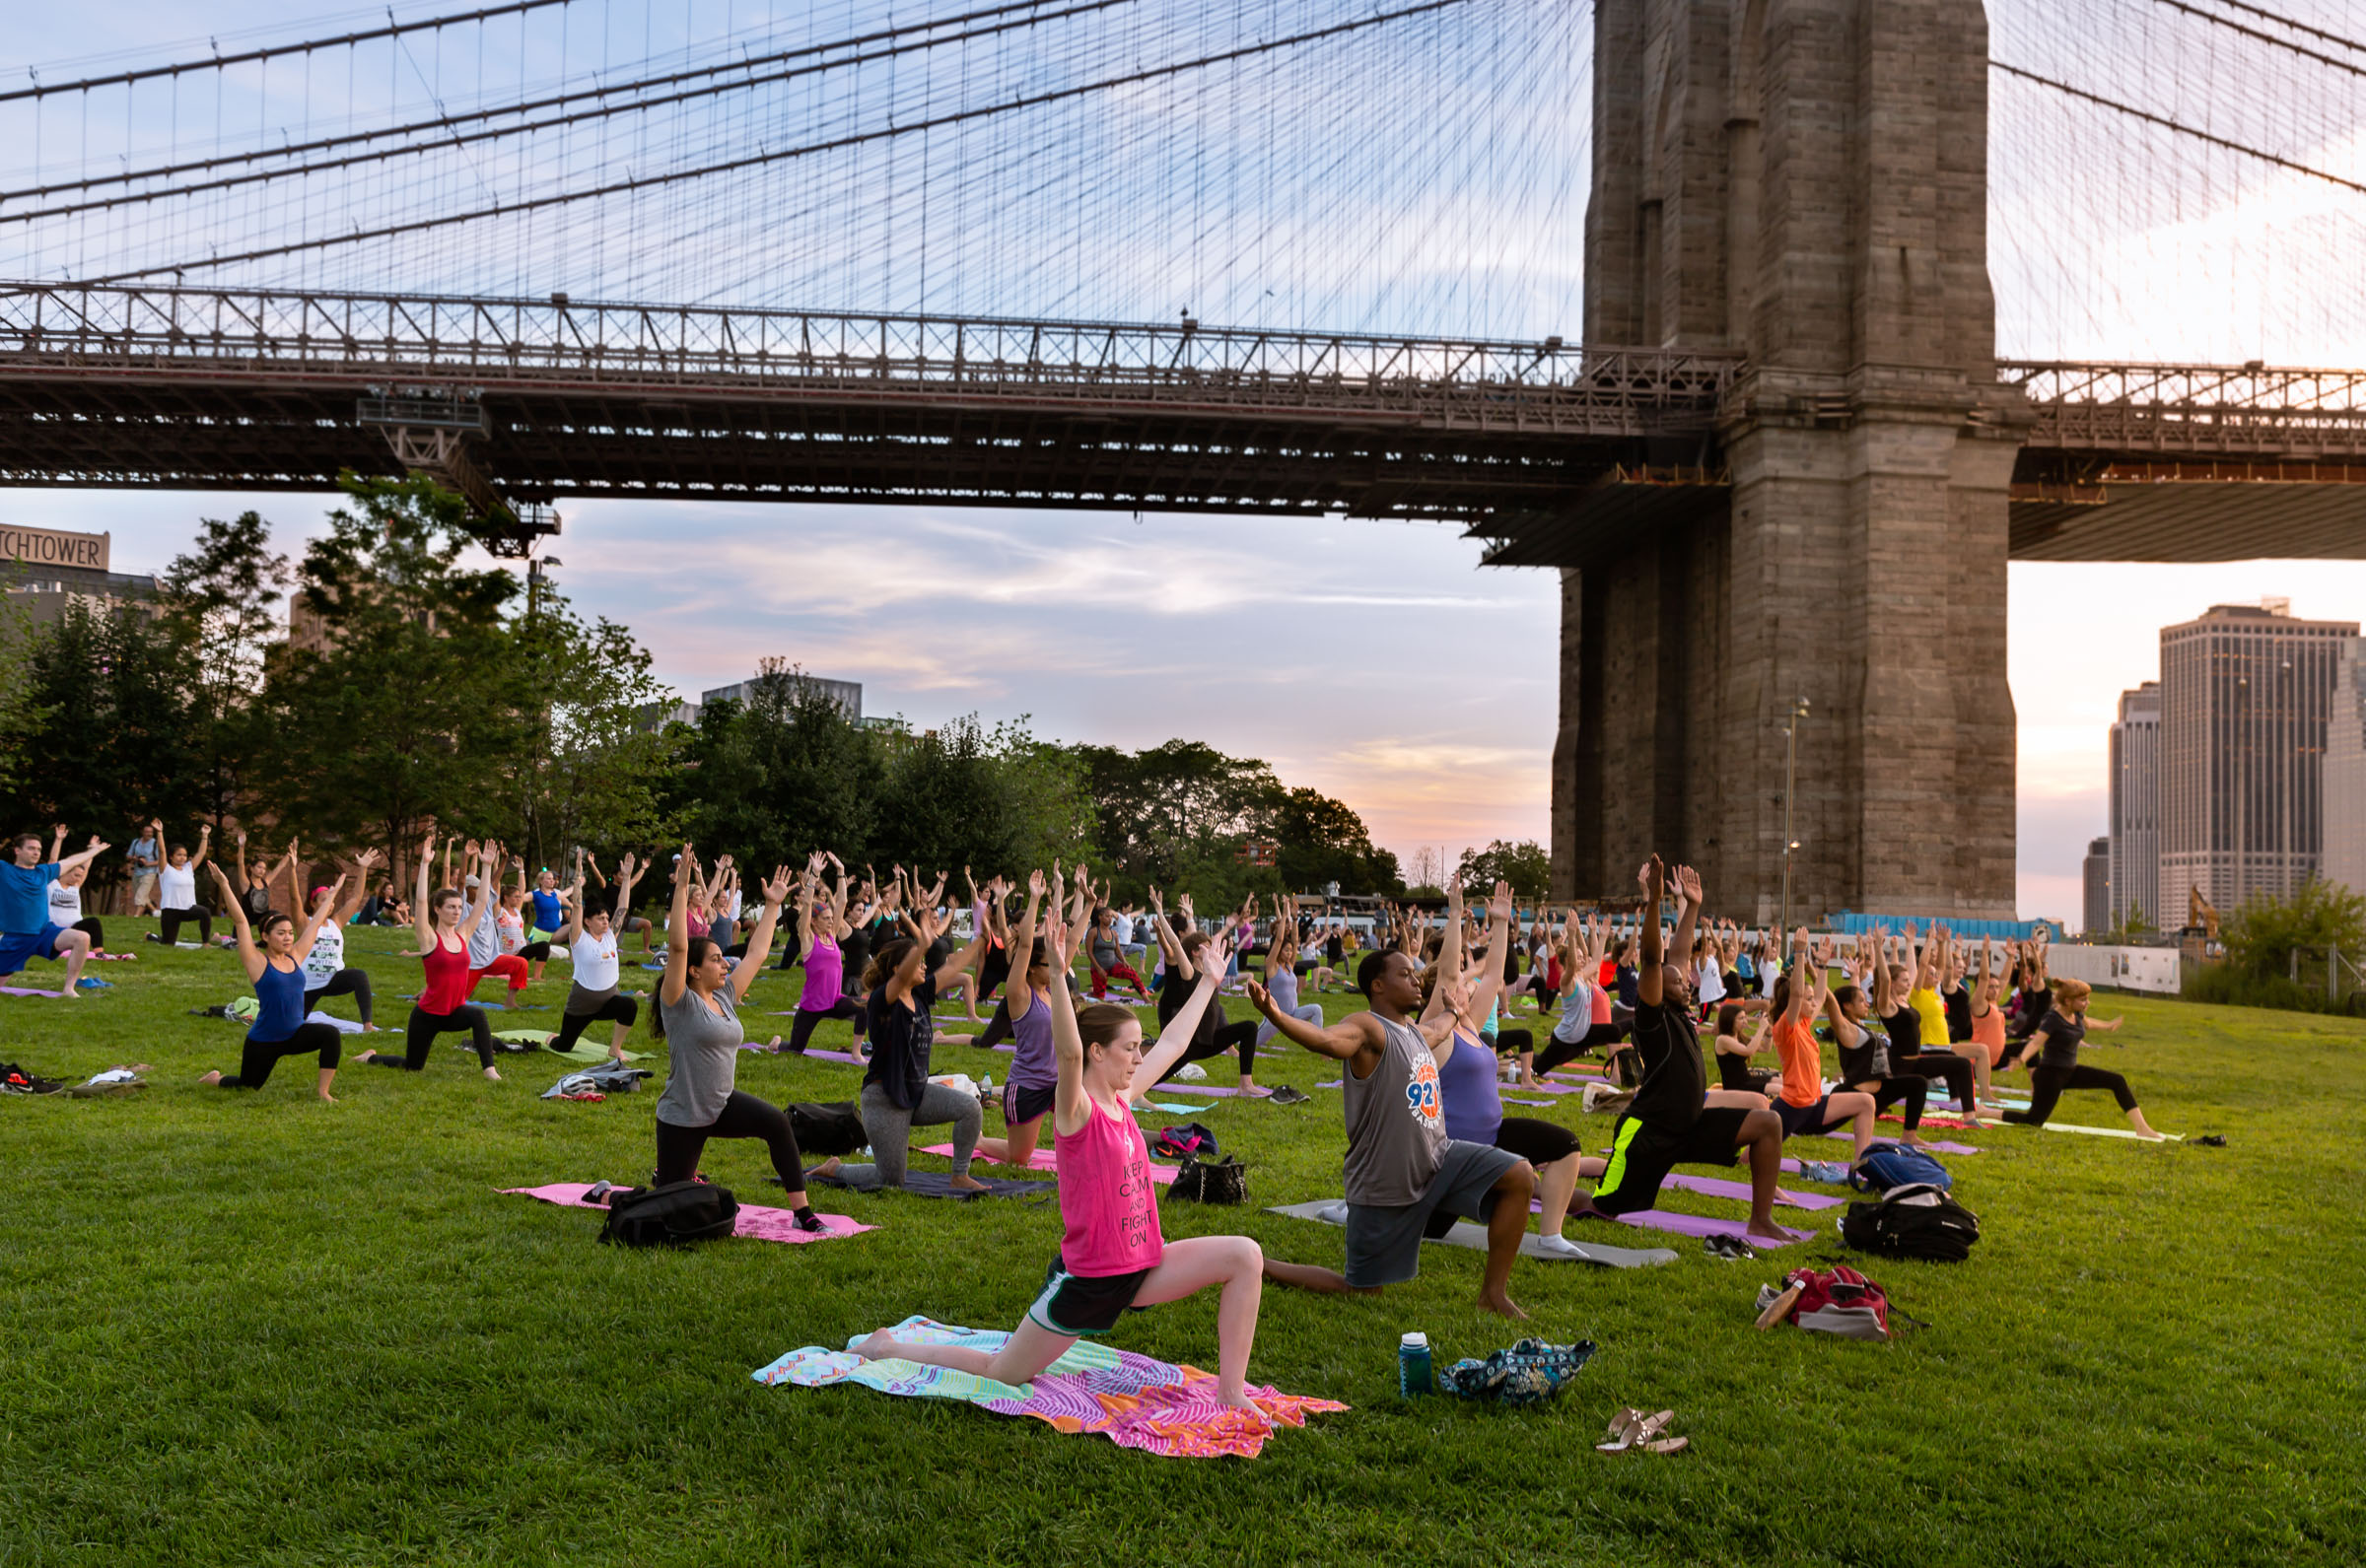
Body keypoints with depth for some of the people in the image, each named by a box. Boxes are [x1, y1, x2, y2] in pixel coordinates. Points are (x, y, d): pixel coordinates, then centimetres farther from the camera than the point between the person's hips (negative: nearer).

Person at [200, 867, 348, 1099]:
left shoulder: (295, 956, 4)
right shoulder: (257, 962, -9)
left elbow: (316, 922, 13)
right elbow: (240, 920, -16)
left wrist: (332, 893, 21)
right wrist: (225, 886, -21)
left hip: (295, 1034, 4)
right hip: (263, 1041, -4)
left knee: (331, 1034, -24)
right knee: (247, 1087, 11)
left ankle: (324, 1093, -15)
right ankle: (214, 1079, 46)